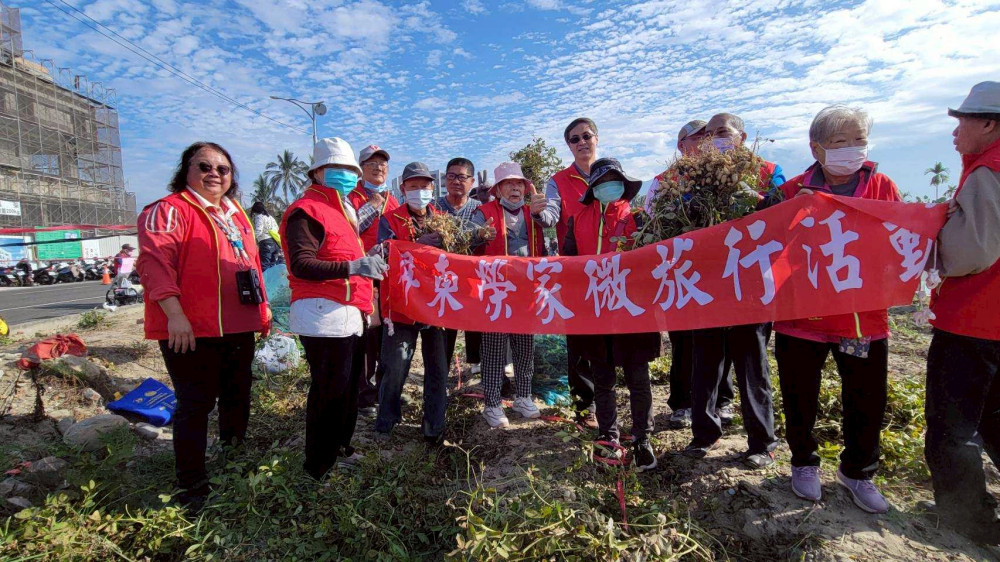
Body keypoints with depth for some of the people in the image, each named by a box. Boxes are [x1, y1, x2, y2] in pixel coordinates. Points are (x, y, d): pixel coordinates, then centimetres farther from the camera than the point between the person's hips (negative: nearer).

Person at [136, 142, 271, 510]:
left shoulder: (236, 214, 18)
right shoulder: (170, 209, -7)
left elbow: (251, 263, 23)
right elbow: (154, 261, -19)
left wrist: (262, 307, 21)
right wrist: (174, 313, -28)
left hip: (239, 329, 8)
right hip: (191, 332, -7)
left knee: (237, 399, 18)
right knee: (196, 406, 1)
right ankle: (192, 486, 16)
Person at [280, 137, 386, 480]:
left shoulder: (342, 210, 23)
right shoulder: (306, 210, -10)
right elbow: (301, 265, -24)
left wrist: (367, 260, 21)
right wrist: (351, 267, -34)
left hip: (350, 314, 10)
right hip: (324, 314, -10)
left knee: (350, 385, 18)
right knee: (329, 391, -4)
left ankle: (341, 450, 35)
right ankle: (319, 469, 11)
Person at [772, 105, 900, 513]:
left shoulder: (882, 188, 5)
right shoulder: (795, 190, 0)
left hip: (865, 315, 2)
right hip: (801, 312, -1)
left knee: (867, 400, 12)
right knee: (799, 398, 11)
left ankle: (857, 471, 37)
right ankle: (804, 463, 36)